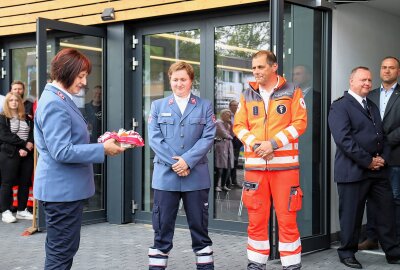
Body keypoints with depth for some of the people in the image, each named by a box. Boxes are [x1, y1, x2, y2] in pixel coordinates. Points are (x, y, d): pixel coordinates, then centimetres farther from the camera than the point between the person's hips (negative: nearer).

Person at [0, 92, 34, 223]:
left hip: (27, 154, 4)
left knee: (25, 182, 5)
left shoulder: (26, 118, 14)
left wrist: (27, 148, -13)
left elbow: (33, 134, 4)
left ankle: (22, 210, 13)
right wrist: (24, 143, -16)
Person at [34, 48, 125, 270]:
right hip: (62, 190, -10)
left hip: (66, 188, 10)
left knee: (62, 250, 18)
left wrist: (101, 145, 12)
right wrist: (102, 149, -20)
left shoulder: (60, 99, 12)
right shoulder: (54, 104, -19)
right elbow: (61, 152, -25)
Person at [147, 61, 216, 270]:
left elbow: (208, 138, -2)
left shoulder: (204, 106, 8)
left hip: (196, 176, 0)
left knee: (199, 226, 7)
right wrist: (174, 163, -12)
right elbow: (154, 138, 0)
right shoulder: (158, 106, 10)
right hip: (165, 175, 0)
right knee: (162, 228, 4)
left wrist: (188, 160, -14)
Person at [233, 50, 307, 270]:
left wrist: (273, 143, -13)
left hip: (285, 164, -3)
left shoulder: (292, 92, 3)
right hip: (254, 164, 3)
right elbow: (239, 125, 8)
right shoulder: (247, 95, 12)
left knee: (287, 218, -1)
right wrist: (255, 144, -10)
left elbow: (299, 123, -5)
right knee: (256, 218, 8)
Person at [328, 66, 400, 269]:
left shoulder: (373, 106, 19)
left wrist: (383, 157, -1)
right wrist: (368, 161, -15)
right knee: (351, 215, 3)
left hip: (378, 170, 7)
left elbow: (382, 135, 19)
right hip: (352, 171, -7)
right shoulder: (340, 106, -7)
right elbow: (344, 139, -17)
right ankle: (347, 253, 17)